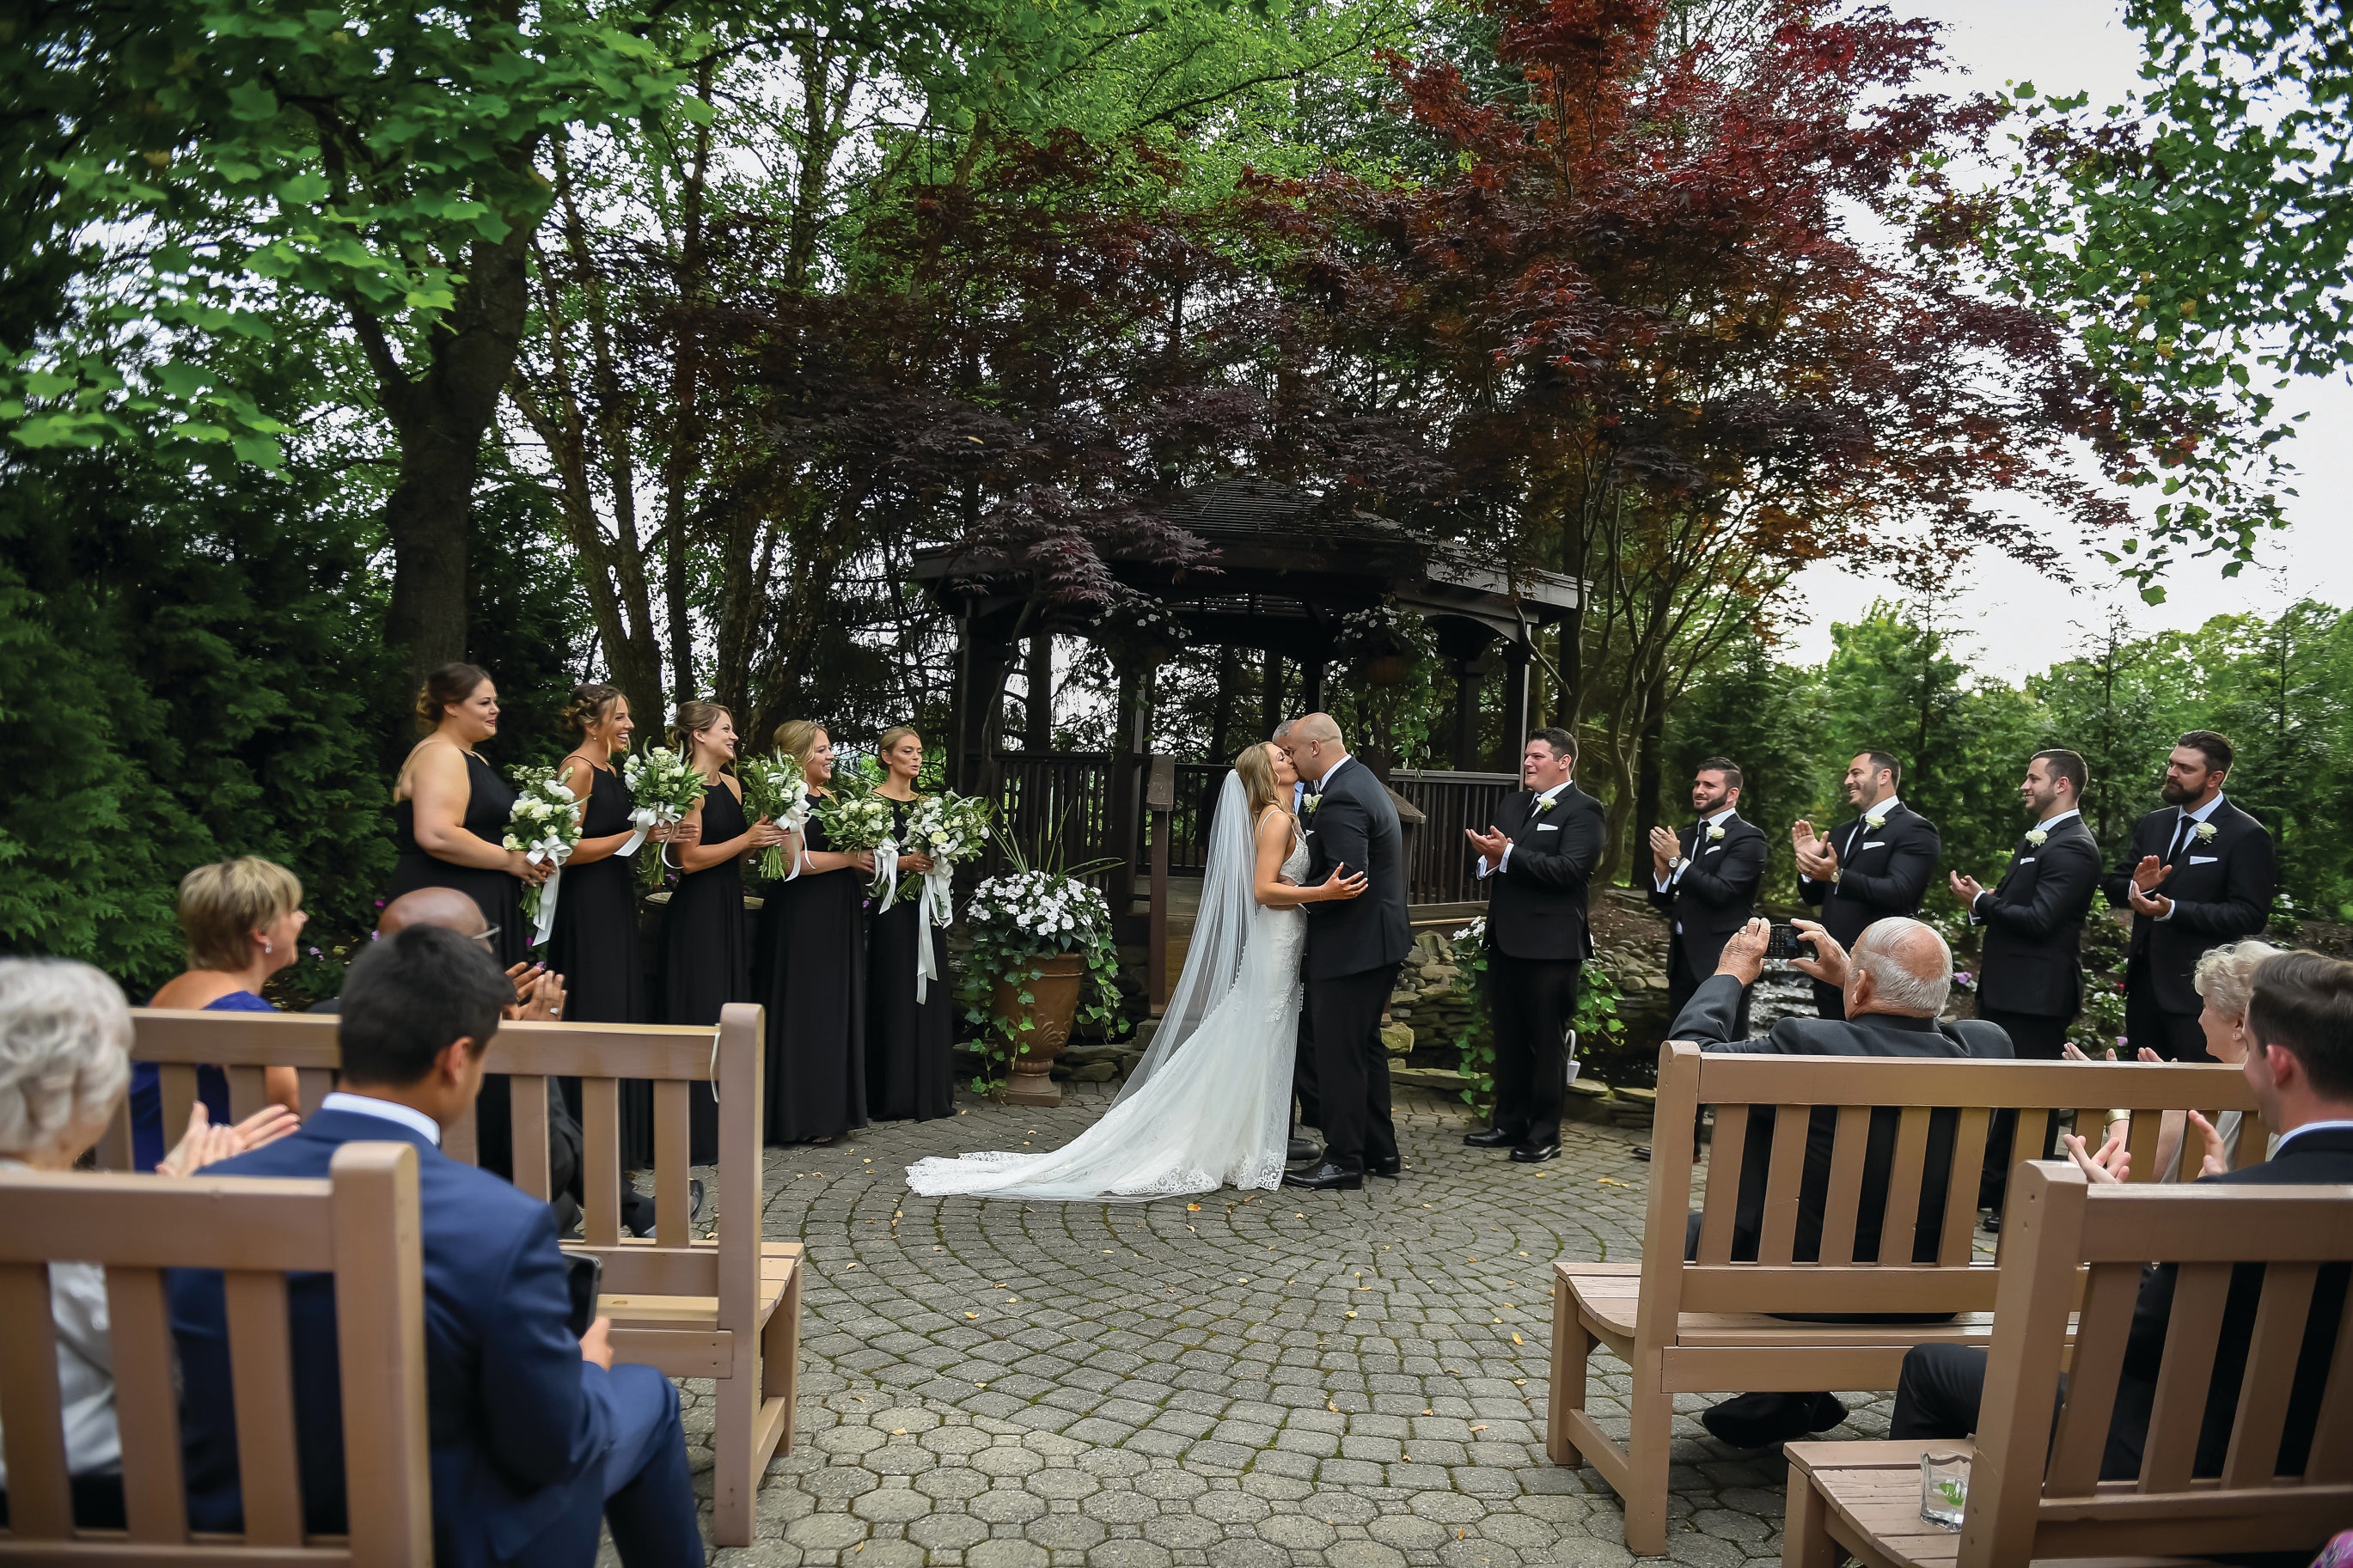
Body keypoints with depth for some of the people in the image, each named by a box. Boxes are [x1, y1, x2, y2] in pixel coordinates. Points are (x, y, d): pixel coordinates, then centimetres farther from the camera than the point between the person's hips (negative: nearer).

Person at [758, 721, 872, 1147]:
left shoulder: (830, 797, 16)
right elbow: (794, 858, -22)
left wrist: (866, 857, 4)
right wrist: (849, 859, -15)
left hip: (837, 919, 9)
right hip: (803, 919, -9)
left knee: (837, 1007, 11)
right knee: (807, 1011, -3)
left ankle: (831, 1107, 20)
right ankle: (803, 1115, 6)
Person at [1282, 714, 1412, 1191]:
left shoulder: (1341, 800, -21)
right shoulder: (1362, 781, 12)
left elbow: (1347, 878, -27)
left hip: (1350, 945, -11)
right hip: (1377, 940, 11)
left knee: (1339, 1053, 0)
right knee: (1364, 1046, 19)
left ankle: (1343, 1163, 10)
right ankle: (1380, 1151, 30)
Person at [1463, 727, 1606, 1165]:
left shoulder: (1582, 809, -8)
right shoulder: (1512, 805, 15)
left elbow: (1571, 868, -21)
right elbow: (1489, 859, 12)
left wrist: (1508, 855, -24)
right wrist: (1489, 860, -11)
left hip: (1550, 944, -7)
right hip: (1506, 940, 7)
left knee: (1546, 1042, 4)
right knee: (1508, 1039, 14)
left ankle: (1545, 1134, 15)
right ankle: (1509, 1124, 25)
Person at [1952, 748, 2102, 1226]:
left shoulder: (2072, 847, -16)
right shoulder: (2038, 838, 16)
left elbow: (2038, 920, -23)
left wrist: (1981, 901, -12)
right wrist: (1982, 902, 0)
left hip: (2035, 994, -10)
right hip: (2006, 989, 10)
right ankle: (1992, 1191, 29)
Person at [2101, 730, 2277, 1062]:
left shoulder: (2247, 835, -9)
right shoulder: (2152, 824, 10)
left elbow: (2250, 916, -16)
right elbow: (2113, 888, 10)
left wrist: (2172, 910, -25)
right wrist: (2136, 887, -12)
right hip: (2144, 984, 6)